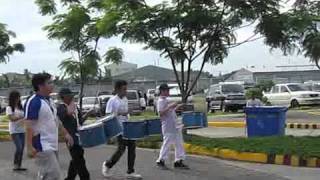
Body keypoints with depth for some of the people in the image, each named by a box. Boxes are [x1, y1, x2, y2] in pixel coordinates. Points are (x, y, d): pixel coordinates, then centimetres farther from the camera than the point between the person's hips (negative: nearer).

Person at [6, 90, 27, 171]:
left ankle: (19, 166, 11)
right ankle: (15, 165, 1)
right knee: (19, 148, -14)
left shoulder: (20, 107, 12)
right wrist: (22, 117, -26)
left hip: (22, 130, 5)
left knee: (22, 149, 3)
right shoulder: (9, 108, -3)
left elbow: (24, 117, 13)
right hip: (14, 131, -5)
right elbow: (11, 118, -15)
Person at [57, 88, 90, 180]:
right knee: (79, 161, -8)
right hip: (70, 137, -9)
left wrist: (87, 114, 2)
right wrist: (72, 102, -16)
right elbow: (69, 113, -33)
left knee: (75, 160, 17)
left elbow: (80, 119, 20)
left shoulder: (74, 106, 14)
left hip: (78, 136, 9)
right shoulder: (61, 107, -11)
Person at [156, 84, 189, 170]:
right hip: (168, 127, -10)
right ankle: (161, 161, 7)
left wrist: (177, 107, 15)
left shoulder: (166, 100, 19)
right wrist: (170, 106, -27)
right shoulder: (161, 101, -11)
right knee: (167, 143, -4)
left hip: (175, 125, 10)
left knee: (179, 143, 10)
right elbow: (161, 113, -23)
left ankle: (179, 161, 16)